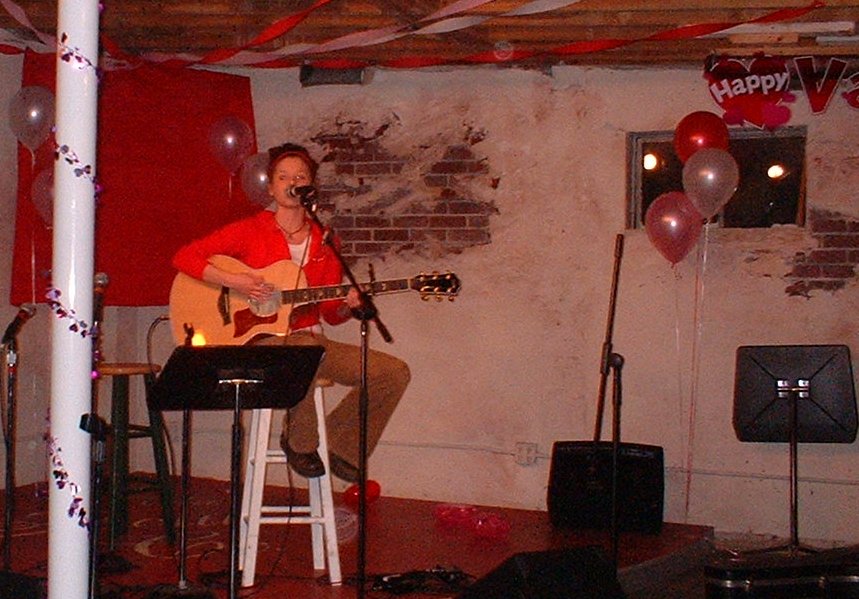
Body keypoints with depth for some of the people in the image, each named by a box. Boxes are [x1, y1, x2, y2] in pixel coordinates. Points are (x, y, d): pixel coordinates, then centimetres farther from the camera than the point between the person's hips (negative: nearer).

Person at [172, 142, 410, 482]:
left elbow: (330, 314, 13)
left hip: (311, 341, 5)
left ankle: (340, 447, 6)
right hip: (261, 342, -5)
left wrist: (347, 306, -10)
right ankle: (299, 443, -15)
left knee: (394, 372, -10)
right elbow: (184, 257, -6)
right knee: (305, 352, -42)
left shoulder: (325, 242, 12)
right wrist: (232, 281, -18)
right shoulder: (250, 231, 0)